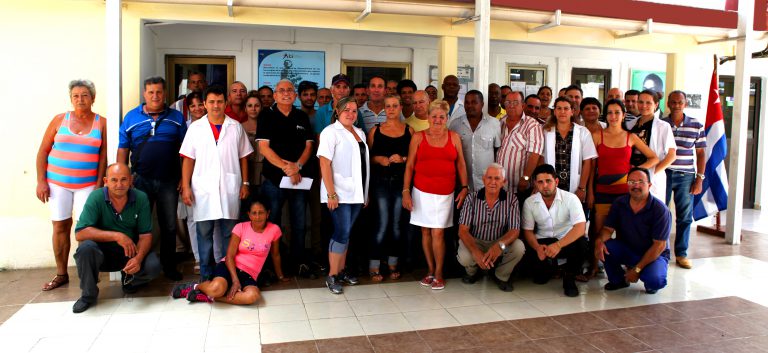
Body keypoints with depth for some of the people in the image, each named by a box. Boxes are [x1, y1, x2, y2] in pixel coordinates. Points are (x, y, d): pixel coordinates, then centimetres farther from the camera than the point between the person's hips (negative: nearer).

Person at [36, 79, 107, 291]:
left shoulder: (101, 123, 1)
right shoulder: (60, 120, 3)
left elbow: (104, 155, -1)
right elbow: (43, 151, 4)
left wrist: (99, 184, -7)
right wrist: (41, 181, -2)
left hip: (87, 185, -1)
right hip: (57, 183, 2)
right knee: (60, 226, 6)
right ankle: (61, 274, 16)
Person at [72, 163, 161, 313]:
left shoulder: (141, 198, -10)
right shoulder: (96, 197, -15)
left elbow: (145, 235, -10)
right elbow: (80, 233, -23)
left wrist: (138, 258, -29)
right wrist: (116, 236, -33)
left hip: (132, 251, 1)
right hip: (102, 252, -1)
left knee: (153, 266, -26)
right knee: (86, 248, -33)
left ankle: (129, 279, 12)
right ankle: (88, 294, -7)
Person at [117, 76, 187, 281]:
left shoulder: (176, 118, 5)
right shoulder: (131, 117, 4)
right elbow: (122, 150, 4)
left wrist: (184, 178, -2)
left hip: (169, 181, 1)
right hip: (141, 180, 0)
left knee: (169, 226, 9)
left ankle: (169, 267, 22)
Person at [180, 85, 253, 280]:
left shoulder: (236, 127, 7)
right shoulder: (196, 127, 5)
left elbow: (243, 158, 9)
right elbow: (188, 159, 4)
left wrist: (245, 183, 4)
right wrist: (186, 187, -3)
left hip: (230, 189, 0)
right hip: (203, 189, 0)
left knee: (229, 234, 6)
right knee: (204, 233, 5)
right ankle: (206, 275, 16)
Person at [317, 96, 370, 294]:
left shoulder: (359, 133, 15)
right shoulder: (331, 132, -6)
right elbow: (324, 163, -13)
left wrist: (365, 192, 15)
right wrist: (331, 194, -19)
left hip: (357, 193, 6)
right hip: (340, 193, -6)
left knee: (345, 233, 12)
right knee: (342, 233, -7)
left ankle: (341, 271, 21)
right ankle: (332, 276, 3)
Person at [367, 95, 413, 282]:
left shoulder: (409, 130, 6)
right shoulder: (375, 130, 6)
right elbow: (368, 156, 8)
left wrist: (403, 158, -11)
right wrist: (379, 159, -11)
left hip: (401, 181, 2)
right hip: (381, 181, -1)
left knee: (397, 223, 7)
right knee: (383, 223, -6)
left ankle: (393, 263, 20)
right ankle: (374, 266, 4)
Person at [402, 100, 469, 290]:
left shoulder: (454, 137, 5)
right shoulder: (418, 137, 2)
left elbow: (460, 164, 8)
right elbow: (409, 166, 1)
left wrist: (465, 187, 0)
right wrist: (406, 191, -4)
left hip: (445, 193, 0)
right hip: (422, 191, 1)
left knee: (438, 233, -4)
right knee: (426, 232, 8)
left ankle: (439, 274, 11)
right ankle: (430, 271, 22)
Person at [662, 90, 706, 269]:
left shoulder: (696, 126, 4)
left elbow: (700, 154, 6)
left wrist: (699, 179, 0)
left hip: (685, 176, 1)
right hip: (663, 174, -1)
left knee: (685, 217, 5)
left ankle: (681, 254, 16)